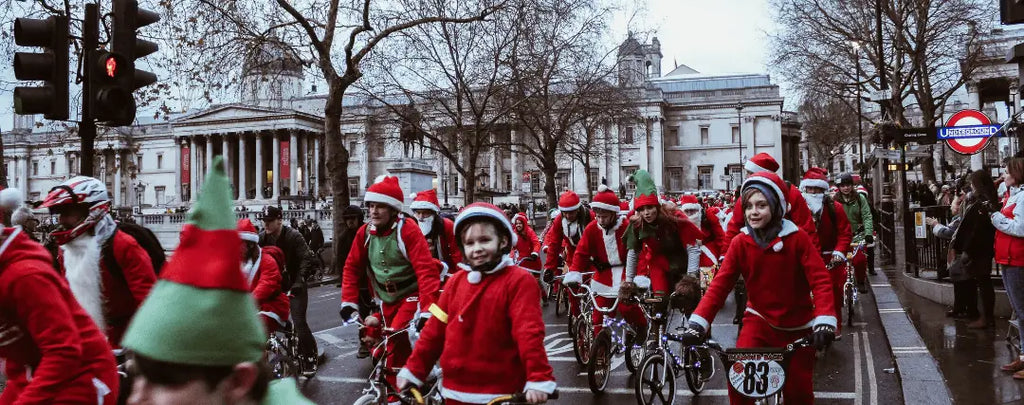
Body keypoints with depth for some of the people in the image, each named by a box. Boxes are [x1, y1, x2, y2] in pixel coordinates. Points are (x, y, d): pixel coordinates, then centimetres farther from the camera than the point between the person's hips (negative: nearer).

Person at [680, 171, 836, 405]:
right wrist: (698, 322, -26)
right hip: (759, 319, 1)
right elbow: (720, 284, -13)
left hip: (797, 326, -1)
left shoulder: (797, 238, -14)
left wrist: (825, 321, -35)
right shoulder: (740, 243, -8)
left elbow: (820, 280, -19)